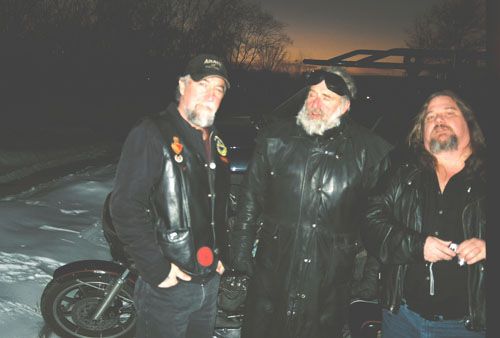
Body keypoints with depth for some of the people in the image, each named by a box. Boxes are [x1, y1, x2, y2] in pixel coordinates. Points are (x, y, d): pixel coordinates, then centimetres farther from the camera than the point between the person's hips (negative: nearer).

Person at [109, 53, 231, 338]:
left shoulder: (216, 143, 10)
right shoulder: (152, 135, -15)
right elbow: (125, 207, -22)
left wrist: (222, 256, 13)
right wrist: (157, 269, -21)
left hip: (210, 280, 7)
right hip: (168, 284, -7)